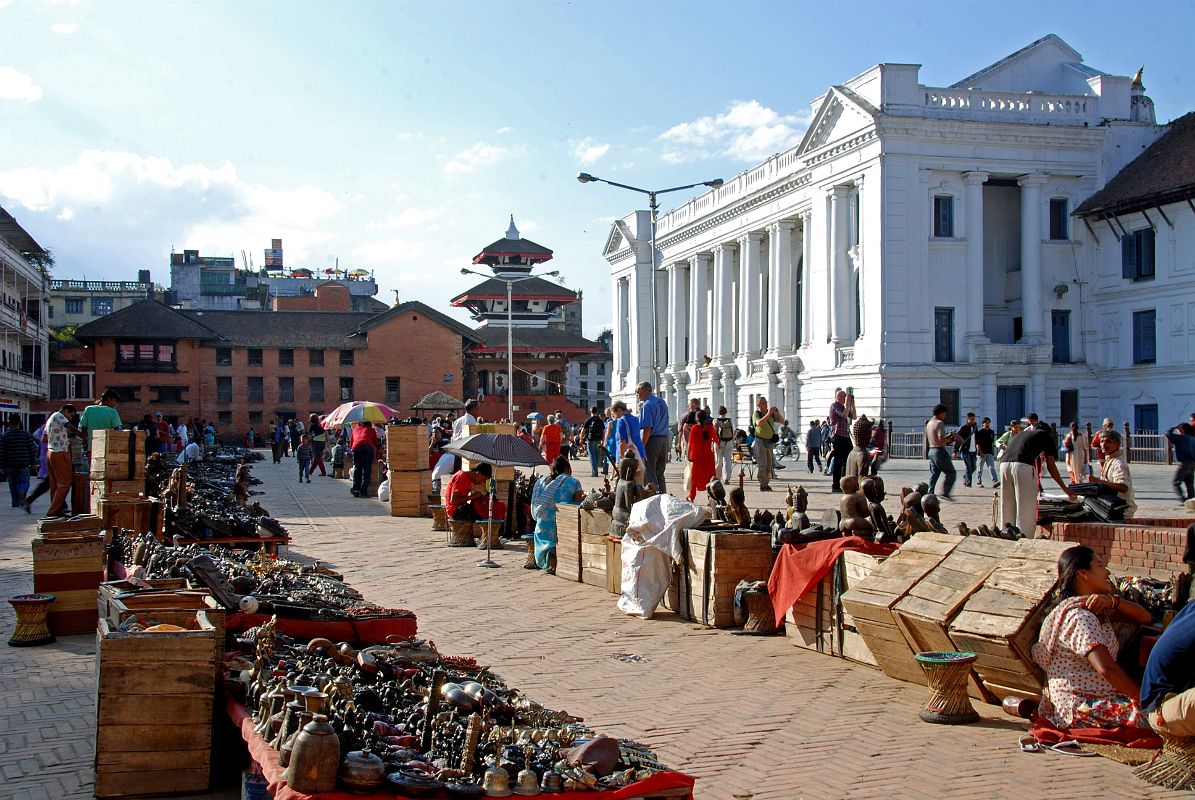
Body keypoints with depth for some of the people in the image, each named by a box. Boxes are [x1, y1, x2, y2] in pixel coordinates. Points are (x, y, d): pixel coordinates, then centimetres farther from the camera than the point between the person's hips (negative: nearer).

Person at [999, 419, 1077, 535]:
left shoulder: (1025, 431, 36)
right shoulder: (1047, 437, 19)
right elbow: (1050, 465, 11)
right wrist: (1065, 488, 17)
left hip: (1004, 464, 6)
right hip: (1023, 466, -6)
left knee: (1007, 508, 15)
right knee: (1026, 510, 0)